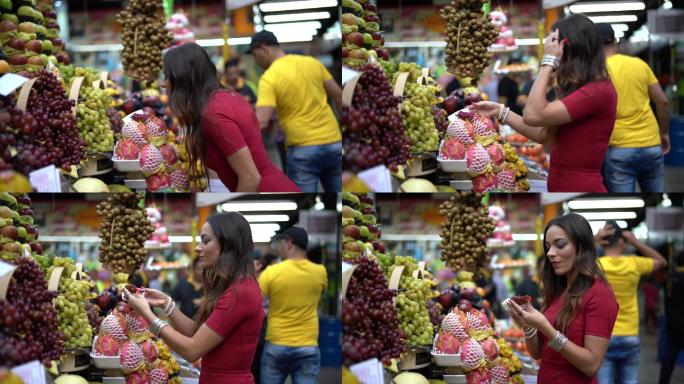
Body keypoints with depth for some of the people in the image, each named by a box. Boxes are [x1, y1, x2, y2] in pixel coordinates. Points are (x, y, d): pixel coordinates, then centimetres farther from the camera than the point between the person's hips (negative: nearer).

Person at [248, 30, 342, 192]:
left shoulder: (269, 78, -10)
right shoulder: (313, 63, 7)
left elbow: (261, 122, -20)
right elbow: (338, 95, 11)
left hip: (303, 148, -5)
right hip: (333, 143, 5)